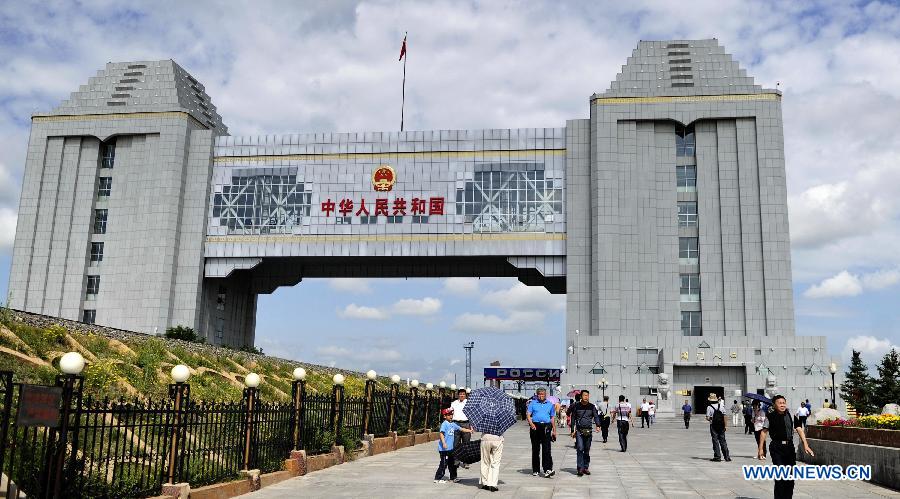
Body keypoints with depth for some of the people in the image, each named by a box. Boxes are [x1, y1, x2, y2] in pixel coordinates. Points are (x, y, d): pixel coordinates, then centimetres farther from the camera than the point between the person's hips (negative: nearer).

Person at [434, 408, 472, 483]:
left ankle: (453, 477, 28)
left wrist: (469, 430, 16)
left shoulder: (453, 424, 13)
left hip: (450, 448, 9)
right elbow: (441, 434, -21)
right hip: (444, 448, -9)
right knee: (444, 463, -6)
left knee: (452, 463, 16)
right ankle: (437, 478, 3)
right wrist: (444, 443, -31)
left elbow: (461, 429, 22)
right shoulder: (444, 424, -12)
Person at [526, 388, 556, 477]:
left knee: (546, 449, -10)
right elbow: (528, 415, 2)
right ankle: (535, 470, 14)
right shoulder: (533, 403, 10)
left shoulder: (550, 404, 15)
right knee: (535, 449, 5)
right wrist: (531, 423, -15)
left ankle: (547, 470, -16)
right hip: (535, 427, 0)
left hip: (546, 427, 0)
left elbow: (552, 418, 18)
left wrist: (554, 431, 13)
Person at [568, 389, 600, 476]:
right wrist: (573, 430, 4)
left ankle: (585, 467, 17)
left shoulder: (592, 406, 7)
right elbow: (573, 418, 8)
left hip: (589, 431, 2)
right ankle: (580, 468, -12)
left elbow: (596, 416, 1)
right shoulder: (576, 406, 3)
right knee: (580, 449, -13)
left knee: (587, 450, 8)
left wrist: (598, 425, -19)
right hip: (579, 431, -2)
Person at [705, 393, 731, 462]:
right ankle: (727, 456, 11)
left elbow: (708, 418, -12)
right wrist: (726, 425, 5)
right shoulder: (721, 406, 2)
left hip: (713, 426, -3)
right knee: (722, 440, 11)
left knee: (715, 441, 3)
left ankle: (717, 457, 2)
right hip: (721, 425, 4)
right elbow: (724, 416, 1)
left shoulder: (709, 407, -10)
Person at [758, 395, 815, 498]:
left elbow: (799, 429, 2)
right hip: (776, 448, -4)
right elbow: (764, 432, 2)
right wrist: (760, 449, 2)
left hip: (790, 447, 4)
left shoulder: (791, 415, 5)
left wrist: (805, 445, -8)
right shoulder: (770, 417, -3)